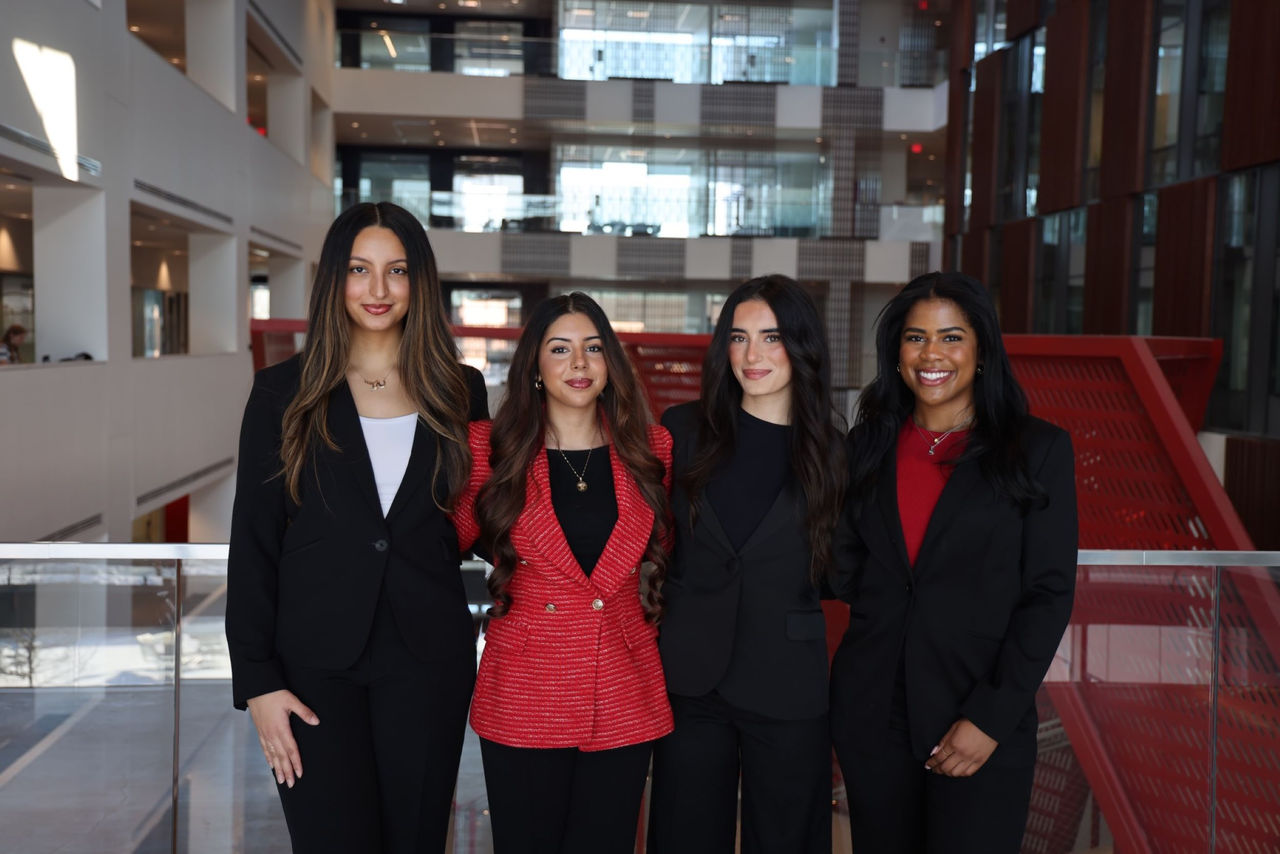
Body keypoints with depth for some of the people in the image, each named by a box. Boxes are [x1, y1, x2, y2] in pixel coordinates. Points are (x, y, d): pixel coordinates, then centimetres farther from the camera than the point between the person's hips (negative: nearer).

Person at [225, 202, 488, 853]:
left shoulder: (459, 393, 6)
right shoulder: (284, 393, 1)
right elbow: (252, 544, 0)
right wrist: (257, 679, -5)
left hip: (428, 659, 2)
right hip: (315, 664, -1)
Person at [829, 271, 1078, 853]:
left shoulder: (1038, 449, -2)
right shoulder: (868, 446, 7)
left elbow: (1049, 593, -6)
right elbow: (848, 574, 7)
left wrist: (992, 718, -12)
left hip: (983, 724, -3)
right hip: (871, 714, 3)